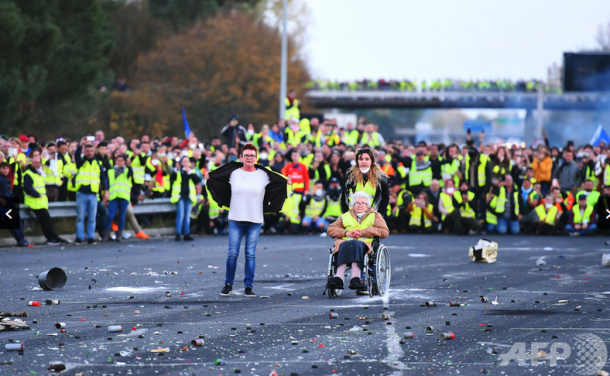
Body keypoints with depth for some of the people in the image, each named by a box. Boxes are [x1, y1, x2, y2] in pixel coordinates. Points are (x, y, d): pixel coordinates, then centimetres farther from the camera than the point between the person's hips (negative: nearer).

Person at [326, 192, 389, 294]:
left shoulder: (375, 216, 25)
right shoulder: (345, 216, 31)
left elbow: (385, 232, 7)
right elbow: (330, 229, 19)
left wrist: (363, 232, -3)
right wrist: (346, 233, 0)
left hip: (365, 244, -2)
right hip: (345, 242, 2)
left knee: (355, 245, -38)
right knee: (345, 246, -37)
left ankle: (355, 278, -53)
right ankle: (339, 277, -52)